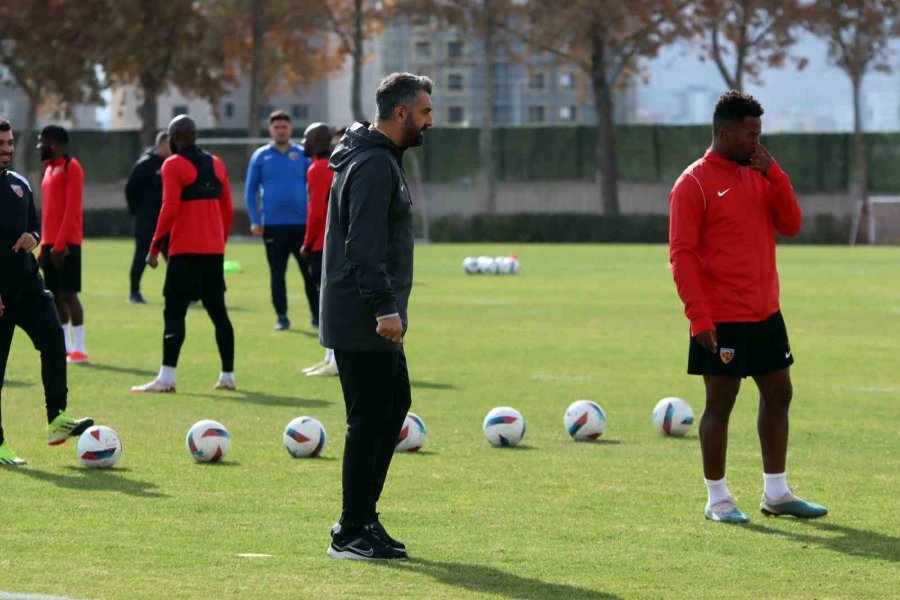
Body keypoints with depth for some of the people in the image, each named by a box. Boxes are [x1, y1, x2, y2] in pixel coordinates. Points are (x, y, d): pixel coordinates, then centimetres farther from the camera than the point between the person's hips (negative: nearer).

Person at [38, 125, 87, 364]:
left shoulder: (71, 167, -8)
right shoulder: (50, 169, 18)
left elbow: (72, 209, -15)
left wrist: (59, 244, -20)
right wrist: (44, 246, 16)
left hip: (66, 243, -8)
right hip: (50, 243, 8)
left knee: (68, 293, -10)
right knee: (55, 295, 6)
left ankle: (79, 348, -8)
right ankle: (66, 347, 10)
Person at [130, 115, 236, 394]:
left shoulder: (173, 165, -7)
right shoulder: (216, 164, 13)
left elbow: (169, 211, -13)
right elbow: (227, 209, 14)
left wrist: (154, 248, -8)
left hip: (185, 250, -6)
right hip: (214, 250, 6)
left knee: (174, 311, -7)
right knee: (218, 311, 12)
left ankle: (166, 378, -13)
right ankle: (227, 376, 13)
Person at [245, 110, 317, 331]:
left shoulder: (302, 155, 6)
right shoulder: (260, 156, 6)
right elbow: (251, 190, 8)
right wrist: (255, 221, -1)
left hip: (301, 222, 0)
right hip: (273, 225, 0)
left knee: (310, 271, -1)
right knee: (277, 273, 2)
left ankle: (317, 315, 7)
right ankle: (282, 317, 8)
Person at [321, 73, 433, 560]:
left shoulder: (379, 159, 17)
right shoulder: (375, 165, -16)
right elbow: (365, 245, -23)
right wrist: (386, 308, -25)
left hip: (374, 321, 11)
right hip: (362, 323, -11)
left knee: (395, 404, 16)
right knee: (369, 420, -7)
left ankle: (363, 517, 21)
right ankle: (351, 533, -2)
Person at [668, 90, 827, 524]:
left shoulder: (760, 176, 12)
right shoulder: (694, 184, -9)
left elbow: (790, 225, 5)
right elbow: (681, 255, -12)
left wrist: (774, 174, -7)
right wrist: (699, 318, -18)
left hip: (765, 313, 7)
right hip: (721, 320, -7)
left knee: (778, 394, 10)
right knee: (720, 403, -1)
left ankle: (776, 493, 19)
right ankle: (717, 500, 7)